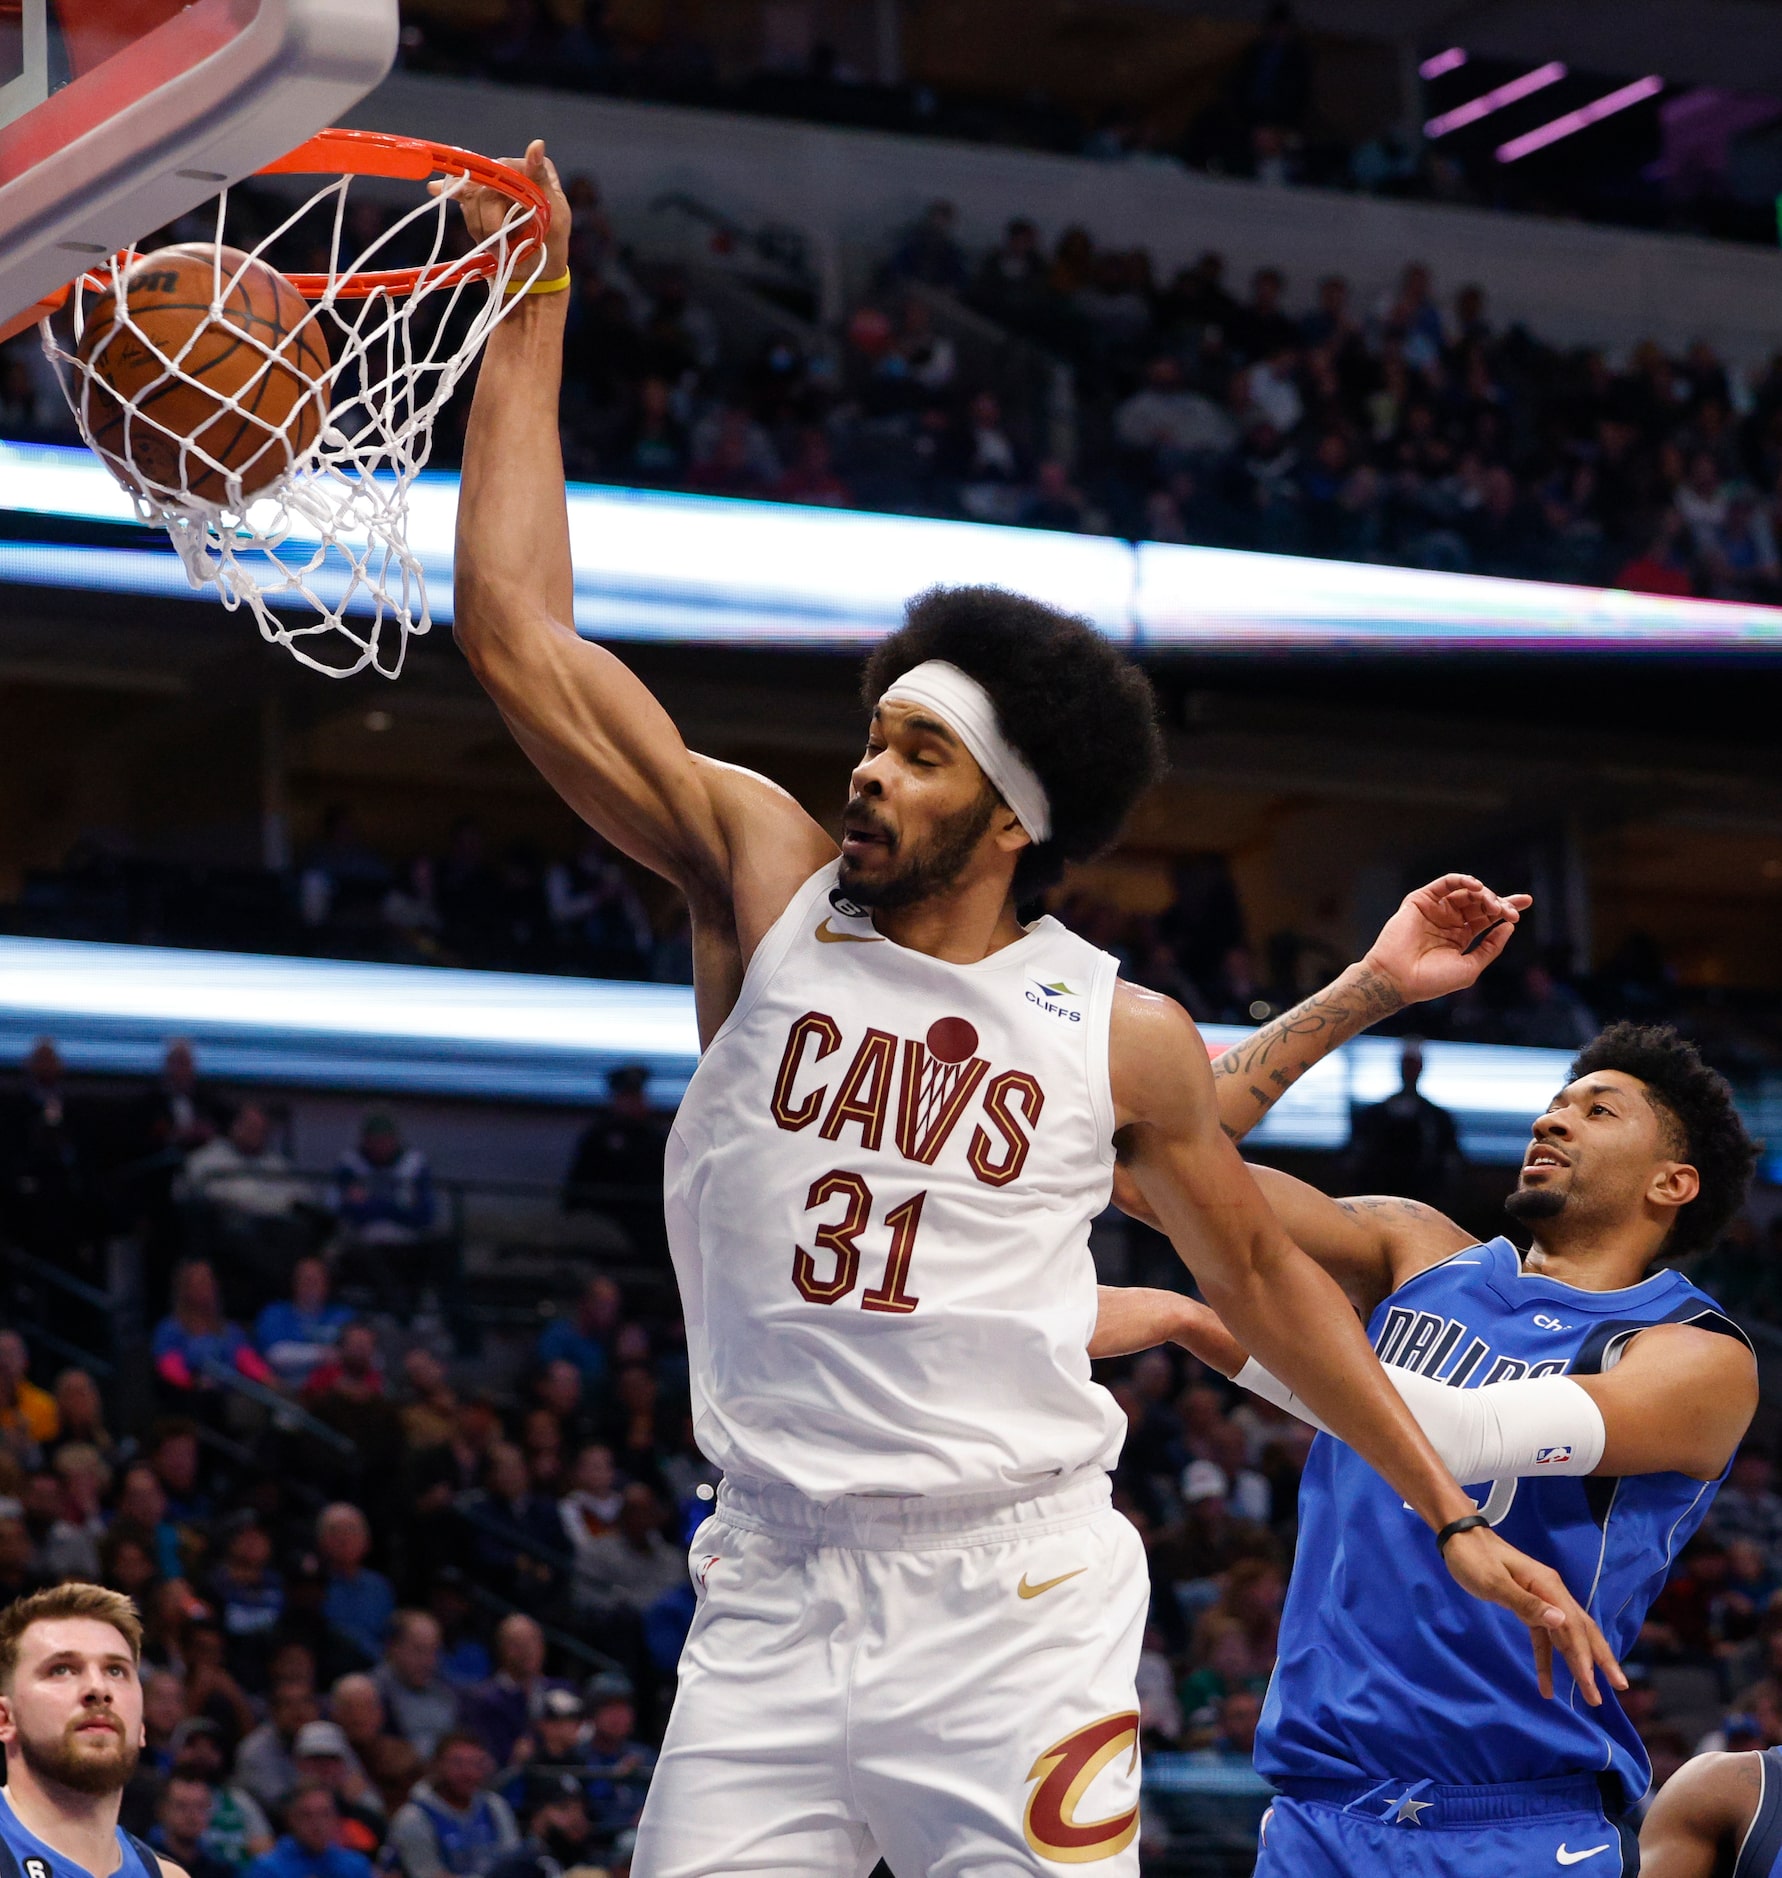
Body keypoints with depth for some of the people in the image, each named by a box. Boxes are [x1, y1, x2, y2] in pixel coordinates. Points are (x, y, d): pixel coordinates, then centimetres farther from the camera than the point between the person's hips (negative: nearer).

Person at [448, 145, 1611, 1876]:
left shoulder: (1120, 1037, 2)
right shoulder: (764, 886, 3)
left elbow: (1256, 1274, 17)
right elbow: (519, 636, -1)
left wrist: (1452, 1519, 16)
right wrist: (533, 315, -3)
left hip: (1015, 1604, -1)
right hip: (772, 1597, 2)